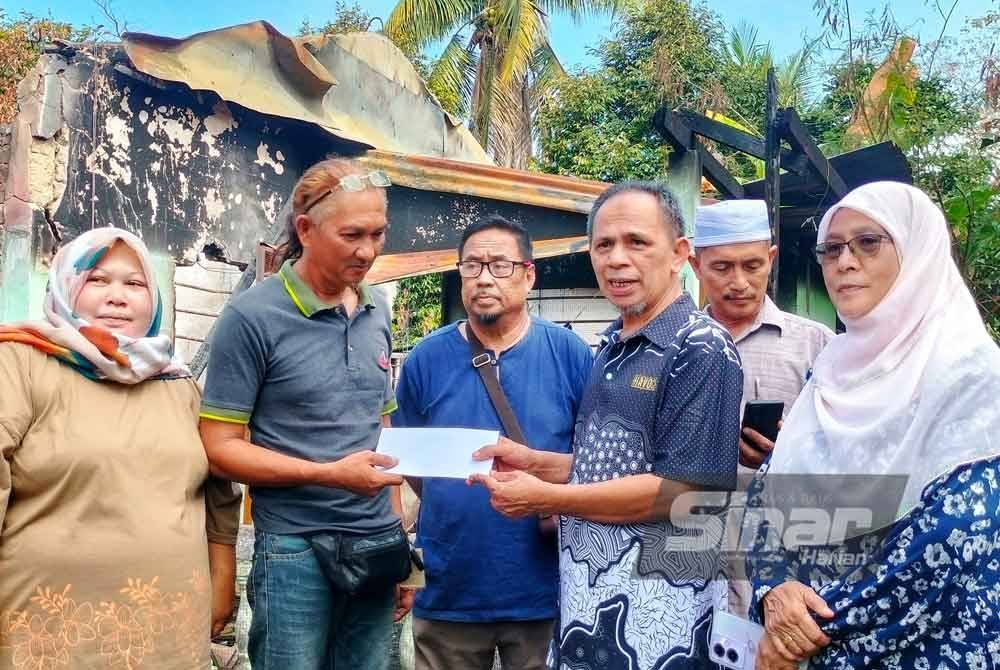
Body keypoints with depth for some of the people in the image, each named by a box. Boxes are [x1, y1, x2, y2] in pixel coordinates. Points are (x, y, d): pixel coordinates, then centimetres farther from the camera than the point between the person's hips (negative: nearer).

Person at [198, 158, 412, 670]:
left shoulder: (377, 312, 8)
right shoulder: (252, 317, -10)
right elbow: (221, 446, -10)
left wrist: (400, 543, 11)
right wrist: (332, 475, -20)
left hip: (377, 547, 5)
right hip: (296, 550, -5)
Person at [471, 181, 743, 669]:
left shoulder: (701, 350, -15)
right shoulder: (610, 350, 10)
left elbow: (682, 488, -21)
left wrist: (545, 498, -17)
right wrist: (536, 462, 1)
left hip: (657, 604, -7)